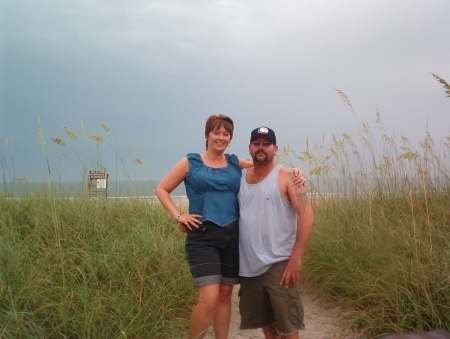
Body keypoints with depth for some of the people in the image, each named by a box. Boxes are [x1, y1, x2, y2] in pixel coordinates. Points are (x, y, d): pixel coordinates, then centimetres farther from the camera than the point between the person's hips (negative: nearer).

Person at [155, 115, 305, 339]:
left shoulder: (235, 163, 9)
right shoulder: (191, 162, 3)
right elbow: (162, 189, 8)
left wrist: (294, 171, -3)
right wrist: (178, 216, -5)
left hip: (232, 236, 4)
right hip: (202, 236, -3)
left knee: (225, 295, 12)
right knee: (209, 299, -13)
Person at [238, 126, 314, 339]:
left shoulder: (286, 176, -6)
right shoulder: (240, 177, 9)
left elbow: (306, 215, -13)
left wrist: (296, 258, -19)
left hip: (279, 264, -4)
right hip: (248, 266, 5)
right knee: (265, 322, 17)